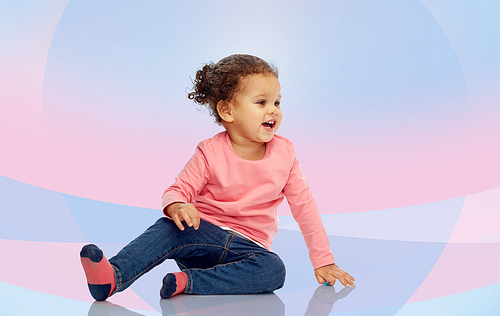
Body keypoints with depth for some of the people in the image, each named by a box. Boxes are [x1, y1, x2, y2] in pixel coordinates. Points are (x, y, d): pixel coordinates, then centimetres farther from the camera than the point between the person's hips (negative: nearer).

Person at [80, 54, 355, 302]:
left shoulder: (284, 153, -1)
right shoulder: (211, 153, -7)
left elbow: (304, 206, 5)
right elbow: (178, 190, -4)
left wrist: (323, 261, 3)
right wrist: (176, 207, -32)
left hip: (248, 247, 2)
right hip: (203, 234, -1)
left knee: (274, 269, -31)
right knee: (168, 228, -31)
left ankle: (187, 282, -35)